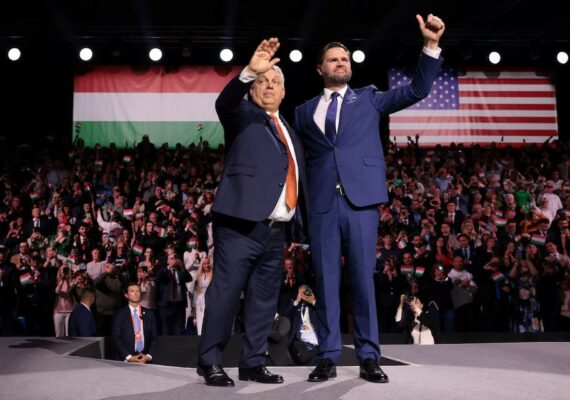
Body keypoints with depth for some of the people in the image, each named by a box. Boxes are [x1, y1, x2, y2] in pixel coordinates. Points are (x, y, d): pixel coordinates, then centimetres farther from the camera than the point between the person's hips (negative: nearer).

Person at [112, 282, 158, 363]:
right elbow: (116, 339, -3)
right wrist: (129, 357, -12)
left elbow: (154, 338, 8)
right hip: (126, 360, -2)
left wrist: (148, 356, -6)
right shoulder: (120, 314, 3)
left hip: (145, 359, 2)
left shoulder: (149, 314, 9)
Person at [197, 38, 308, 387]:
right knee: (225, 293, -5)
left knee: (265, 298, 9)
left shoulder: (289, 130, 23)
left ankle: (253, 363, 19)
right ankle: (210, 362, 5)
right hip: (241, 224, -7)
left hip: (276, 229, 7)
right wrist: (249, 71, -35)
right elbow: (225, 102, -19)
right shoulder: (244, 116, 5)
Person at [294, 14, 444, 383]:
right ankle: (328, 357, 10)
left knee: (363, 280, 1)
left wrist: (431, 45, -4)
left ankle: (369, 357, 8)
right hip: (322, 204, 1)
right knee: (326, 281, 3)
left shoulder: (368, 98, 15)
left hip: (360, 200, -1)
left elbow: (416, 91, 7)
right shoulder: (305, 111, 17)